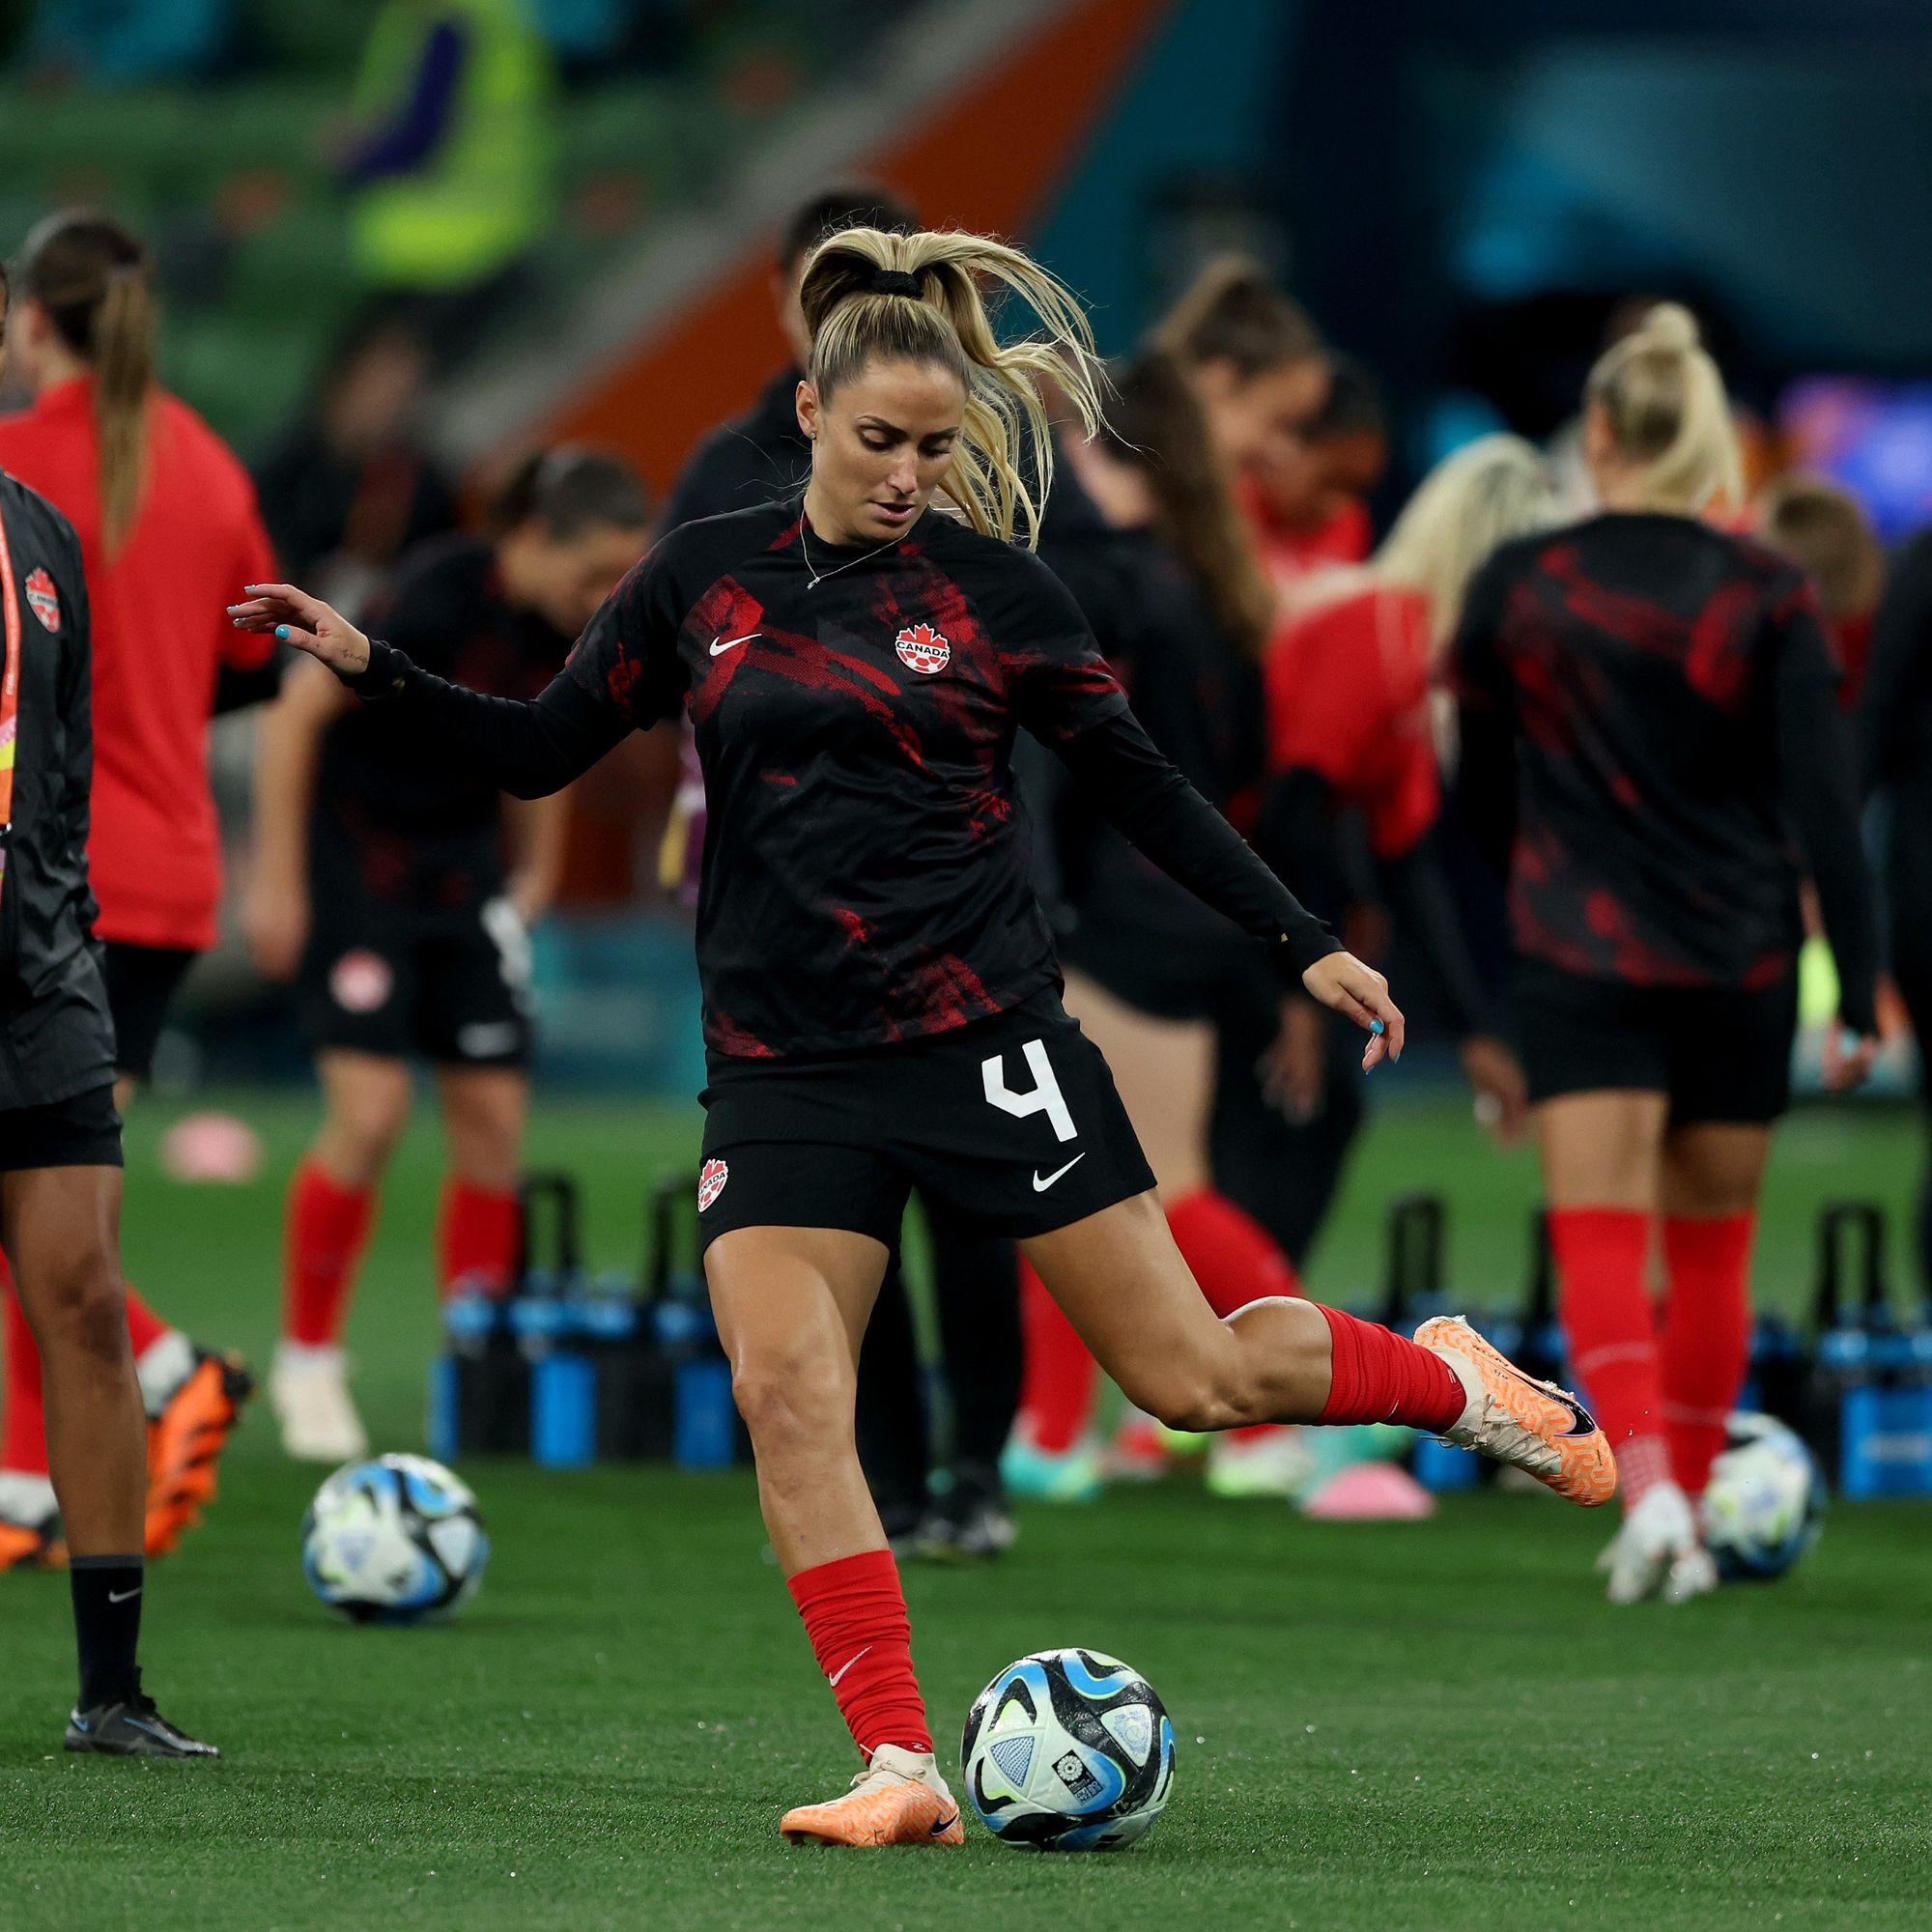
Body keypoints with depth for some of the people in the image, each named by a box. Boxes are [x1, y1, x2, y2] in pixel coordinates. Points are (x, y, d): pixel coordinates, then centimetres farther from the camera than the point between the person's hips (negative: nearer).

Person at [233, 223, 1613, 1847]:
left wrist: (1306, 947, 3)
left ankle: (1456, 1383, 27)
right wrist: (370, 666, -1)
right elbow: (540, 751, 12)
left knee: (1192, 1373, -2)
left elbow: (1140, 785, 6)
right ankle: (904, 1771, -14)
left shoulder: (988, 585, 0)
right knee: (782, 1390, -16)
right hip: (787, 1070, 2)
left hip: (985, 1030, -2)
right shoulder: (702, 581, 6)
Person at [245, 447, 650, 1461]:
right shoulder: (444, 596, -26)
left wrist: (538, 869, 15)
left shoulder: (581, 628, -7)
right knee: (369, 1112, -15)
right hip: (356, 853, -6)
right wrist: (276, 879, -17)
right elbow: (298, 711, -19)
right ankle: (307, 1362, 0)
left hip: (463, 867, 6)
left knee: (492, 1115, 0)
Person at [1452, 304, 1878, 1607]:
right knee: (1712, 1252, 16)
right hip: (1739, 963, 1)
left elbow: (1482, 796, 10)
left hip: (1582, 960, -1)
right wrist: (1861, 995, -6)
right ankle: (1690, 1514, 23)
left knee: (1601, 1242, -5)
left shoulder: (1518, 585, -1)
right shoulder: (1768, 596, -4)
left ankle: (1648, 1486, -27)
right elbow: (1824, 801, -9)